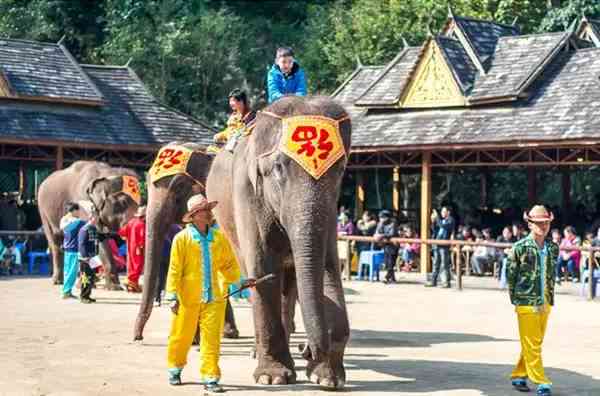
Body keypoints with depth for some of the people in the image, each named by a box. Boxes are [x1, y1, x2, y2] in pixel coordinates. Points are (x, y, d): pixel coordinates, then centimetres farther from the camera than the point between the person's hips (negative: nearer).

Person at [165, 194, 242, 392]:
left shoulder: (219, 238, 5)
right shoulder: (182, 238, -4)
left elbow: (229, 264, 18)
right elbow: (175, 269, -5)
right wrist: (173, 296, -10)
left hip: (214, 298, 2)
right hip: (189, 297, -2)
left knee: (212, 338, -3)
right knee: (181, 336, 10)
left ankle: (210, 378, 2)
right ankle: (175, 369, 33)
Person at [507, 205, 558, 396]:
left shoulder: (553, 248, 6)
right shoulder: (520, 248, -9)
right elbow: (510, 274, -3)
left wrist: (550, 298, 12)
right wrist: (515, 300, -3)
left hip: (545, 303, 6)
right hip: (526, 303, -5)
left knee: (535, 343, 12)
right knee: (531, 345, -4)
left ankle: (518, 376, 26)